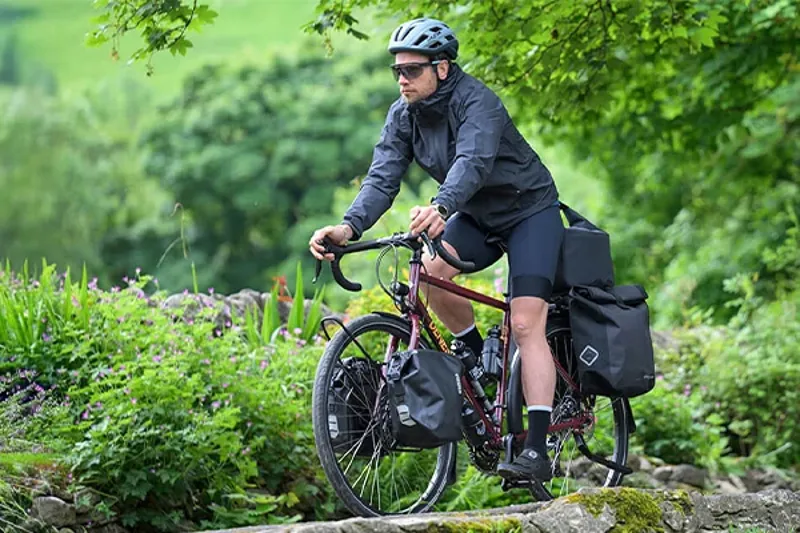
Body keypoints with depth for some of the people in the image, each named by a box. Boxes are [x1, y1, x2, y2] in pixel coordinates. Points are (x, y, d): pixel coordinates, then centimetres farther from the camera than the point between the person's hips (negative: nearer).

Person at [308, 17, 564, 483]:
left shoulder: (477, 102, -28)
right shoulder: (404, 114, -8)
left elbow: (472, 162, -46)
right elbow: (383, 177, -18)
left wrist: (440, 208, -65)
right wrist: (349, 227, -36)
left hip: (530, 210, -6)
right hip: (478, 216, 6)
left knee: (526, 323, -18)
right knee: (431, 271, -23)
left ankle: (537, 449, -21)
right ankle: (482, 361, 2)